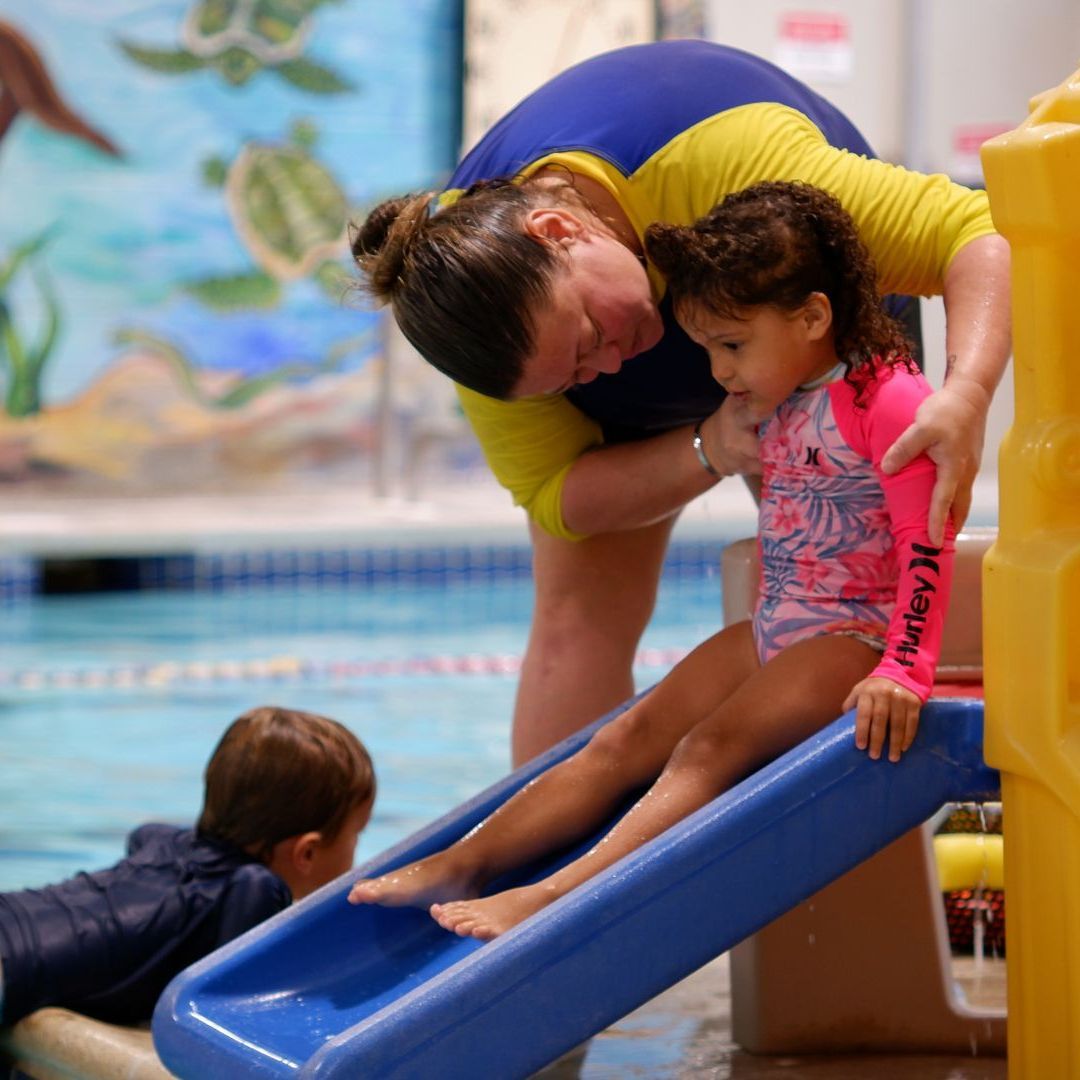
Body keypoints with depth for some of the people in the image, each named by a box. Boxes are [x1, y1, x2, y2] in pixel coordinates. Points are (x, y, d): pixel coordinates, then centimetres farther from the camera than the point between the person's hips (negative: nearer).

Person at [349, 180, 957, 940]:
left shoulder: (888, 399, -17)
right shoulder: (786, 402, 12)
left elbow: (927, 545, -22)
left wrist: (904, 671, -28)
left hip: (856, 634, -9)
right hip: (776, 628, 9)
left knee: (711, 748, -26)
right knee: (628, 741, -2)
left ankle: (562, 894, -40)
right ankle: (462, 864, -8)